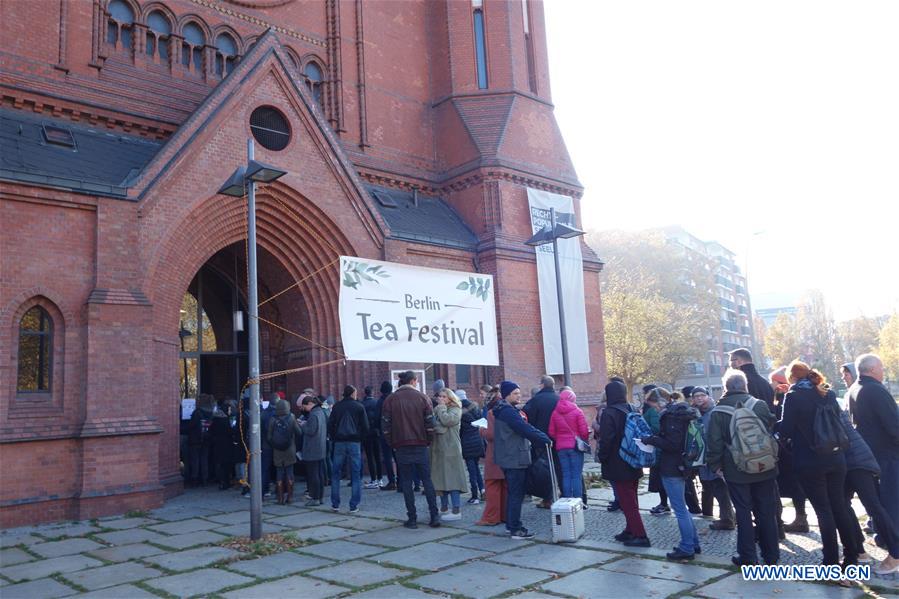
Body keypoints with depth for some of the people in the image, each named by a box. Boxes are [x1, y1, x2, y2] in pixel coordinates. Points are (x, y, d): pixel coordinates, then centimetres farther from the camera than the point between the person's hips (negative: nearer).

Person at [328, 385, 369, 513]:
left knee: (335, 474, 11)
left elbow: (330, 425, 4)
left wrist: (334, 439, 13)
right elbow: (365, 427, -2)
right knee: (356, 475, 3)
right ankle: (354, 506, 0)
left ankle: (335, 504, 11)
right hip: (354, 443, -2)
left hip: (339, 443, 2)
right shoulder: (359, 407, 0)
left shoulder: (336, 407, 6)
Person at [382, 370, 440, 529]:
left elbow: (385, 426, -1)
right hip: (421, 445, 0)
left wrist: (392, 444, 9)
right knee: (427, 480, 8)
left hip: (401, 446, 0)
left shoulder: (390, 399, 1)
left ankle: (412, 519, 7)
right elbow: (430, 423, -3)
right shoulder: (422, 397, 0)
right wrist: (428, 441, 8)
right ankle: (434, 516, 5)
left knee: (406, 482, 6)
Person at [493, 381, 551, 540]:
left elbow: (522, 427, 17)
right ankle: (516, 529, -2)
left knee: (513, 492, 17)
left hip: (508, 458, 11)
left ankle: (511, 524, 25)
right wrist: (545, 438, -15)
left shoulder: (503, 411, 16)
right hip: (515, 459, -11)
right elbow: (526, 429, -23)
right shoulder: (508, 412, -18)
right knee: (517, 494, -5)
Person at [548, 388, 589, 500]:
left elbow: (551, 432, 1)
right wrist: (584, 441, 9)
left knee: (566, 475, 8)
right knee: (576, 475, 1)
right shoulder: (577, 411, -7)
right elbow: (584, 431, -9)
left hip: (561, 447, 3)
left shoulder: (554, 412, 2)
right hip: (575, 447, -3)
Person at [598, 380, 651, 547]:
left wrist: (602, 457, -6)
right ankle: (631, 531, 27)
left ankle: (640, 535, -1)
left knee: (627, 502, -2)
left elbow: (606, 440, -21)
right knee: (631, 500, 18)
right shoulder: (632, 411, 5)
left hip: (617, 466, -8)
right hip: (634, 464, 8)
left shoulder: (609, 413, -17)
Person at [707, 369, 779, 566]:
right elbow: (771, 431, 5)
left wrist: (715, 464, 5)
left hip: (736, 470, -2)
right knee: (767, 512, 11)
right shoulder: (759, 405, -3)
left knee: (743, 512, 6)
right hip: (764, 468, 2)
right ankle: (771, 555, 19)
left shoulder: (717, 411, -7)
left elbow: (714, 442, -6)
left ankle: (747, 556, 11)